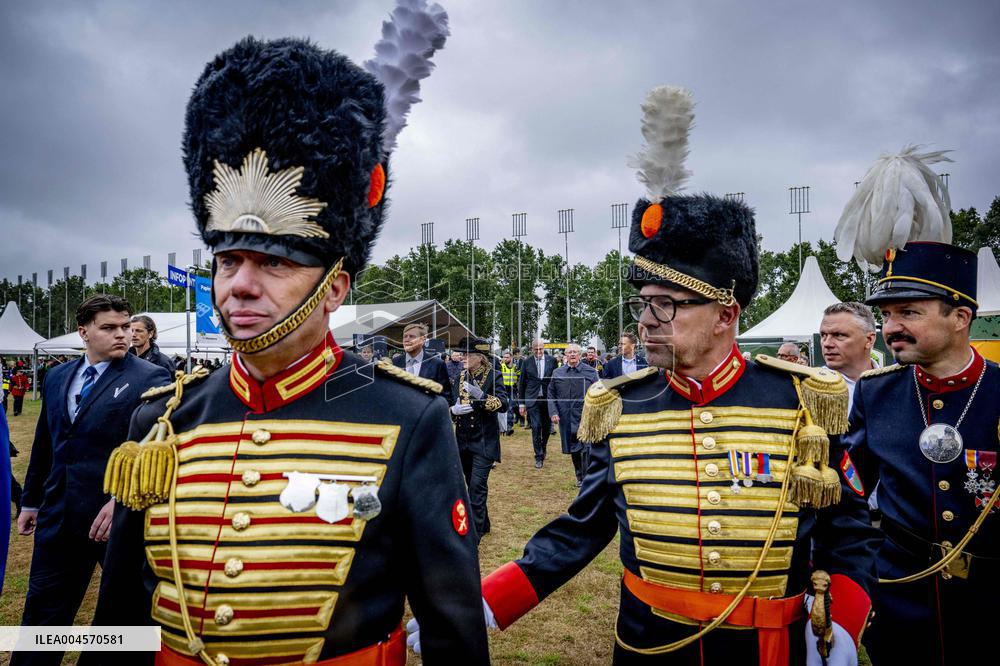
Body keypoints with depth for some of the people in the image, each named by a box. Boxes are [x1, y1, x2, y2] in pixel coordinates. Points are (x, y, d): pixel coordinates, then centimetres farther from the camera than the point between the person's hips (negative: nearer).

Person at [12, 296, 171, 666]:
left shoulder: (150, 378, -10)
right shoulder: (57, 377, 10)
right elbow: (44, 445, 17)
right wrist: (31, 500, 20)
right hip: (59, 516, 5)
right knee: (42, 611, 14)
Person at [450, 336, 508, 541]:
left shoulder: (493, 376, -7)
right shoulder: (460, 377, 8)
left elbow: (503, 404, -17)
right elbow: (451, 405, 7)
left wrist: (481, 396, -30)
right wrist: (454, 410, -16)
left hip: (484, 441, -6)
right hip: (463, 439, 6)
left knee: (477, 485, -11)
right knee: (472, 484, 15)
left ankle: (474, 534, -6)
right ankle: (483, 524, 31)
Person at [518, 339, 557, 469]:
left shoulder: (552, 361, 1)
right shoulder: (527, 362, 1)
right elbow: (521, 384, 4)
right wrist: (521, 403, 2)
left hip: (548, 398, 1)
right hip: (533, 399, -1)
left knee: (547, 427, 11)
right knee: (536, 427, -5)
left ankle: (543, 447, 38)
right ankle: (539, 457, 3)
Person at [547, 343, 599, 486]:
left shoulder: (590, 372, -1)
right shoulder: (557, 373, 6)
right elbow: (551, 394, 9)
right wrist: (553, 412, -2)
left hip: (585, 417, -3)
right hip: (566, 418, 3)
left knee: (587, 448, -10)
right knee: (573, 449, 12)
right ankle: (579, 477, 27)